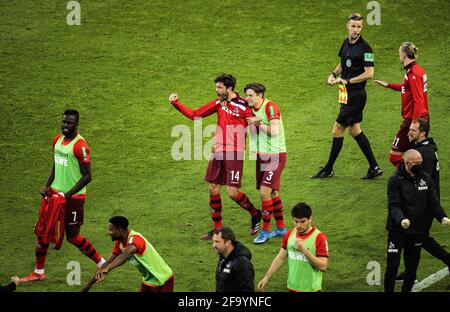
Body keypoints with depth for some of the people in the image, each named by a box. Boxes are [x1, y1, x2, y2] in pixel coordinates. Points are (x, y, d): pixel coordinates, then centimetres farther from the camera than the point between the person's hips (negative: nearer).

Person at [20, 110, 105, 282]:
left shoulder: (80, 145, -19)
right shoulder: (57, 140, 6)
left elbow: (87, 176, -19)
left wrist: (67, 195, -20)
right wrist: (47, 185, 4)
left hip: (73, 197, -8)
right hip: (55, 191, 8)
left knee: (73, 237, 1)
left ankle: (102, 264, 17)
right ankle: (39, 272, 18)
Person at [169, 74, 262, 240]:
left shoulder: (243, 106, -9)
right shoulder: (218, 103, 9)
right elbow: (195, 114, 14)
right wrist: (176, 104, 8)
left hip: (234, 153, -7)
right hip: (218, 151, 7)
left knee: (232, 192, -8)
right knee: (213, 189, 7)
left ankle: (255, 214, 18)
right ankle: (217, 228, 17)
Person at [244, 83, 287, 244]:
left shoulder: (271, 107, -17)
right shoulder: (252, 108, 8)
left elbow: (274, 131, -26)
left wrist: (259, 123, -18)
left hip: (275, 155, -8)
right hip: (262, 155, 8)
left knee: (265, 192, -11)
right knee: (272, 193, 13)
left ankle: (266, 230, -2)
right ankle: (281, 228, 24)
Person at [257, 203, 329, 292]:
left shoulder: (319, 237, -13)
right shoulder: (289, 234, 4)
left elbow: (323, 266, -17)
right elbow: (280, 258, 12)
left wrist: (304, 250, -24)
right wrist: (266, 277, 7)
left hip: (311, 289, -5)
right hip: (292, 288, 5)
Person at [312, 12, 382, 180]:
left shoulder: (364, 48, -16)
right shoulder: (346, 43, 9)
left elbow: (369, 73, -18)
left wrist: (347, 81, -18)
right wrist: (334, 74, 4)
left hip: (356, 95, -9)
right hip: (347, 94, 9)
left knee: (337, 130, -2)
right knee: (354, 130, 14)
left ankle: (328, 170, 10)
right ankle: (374, 167, 20)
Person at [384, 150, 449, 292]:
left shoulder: (426, 179, 4)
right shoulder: (395, 180, -10)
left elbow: (433, 203, 4)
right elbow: (393, 205, -17)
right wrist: (401, 219, -37)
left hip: (417, 231, 4)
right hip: (397, 230, -4)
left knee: (412, 267, 11)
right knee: (392, 266, -5)